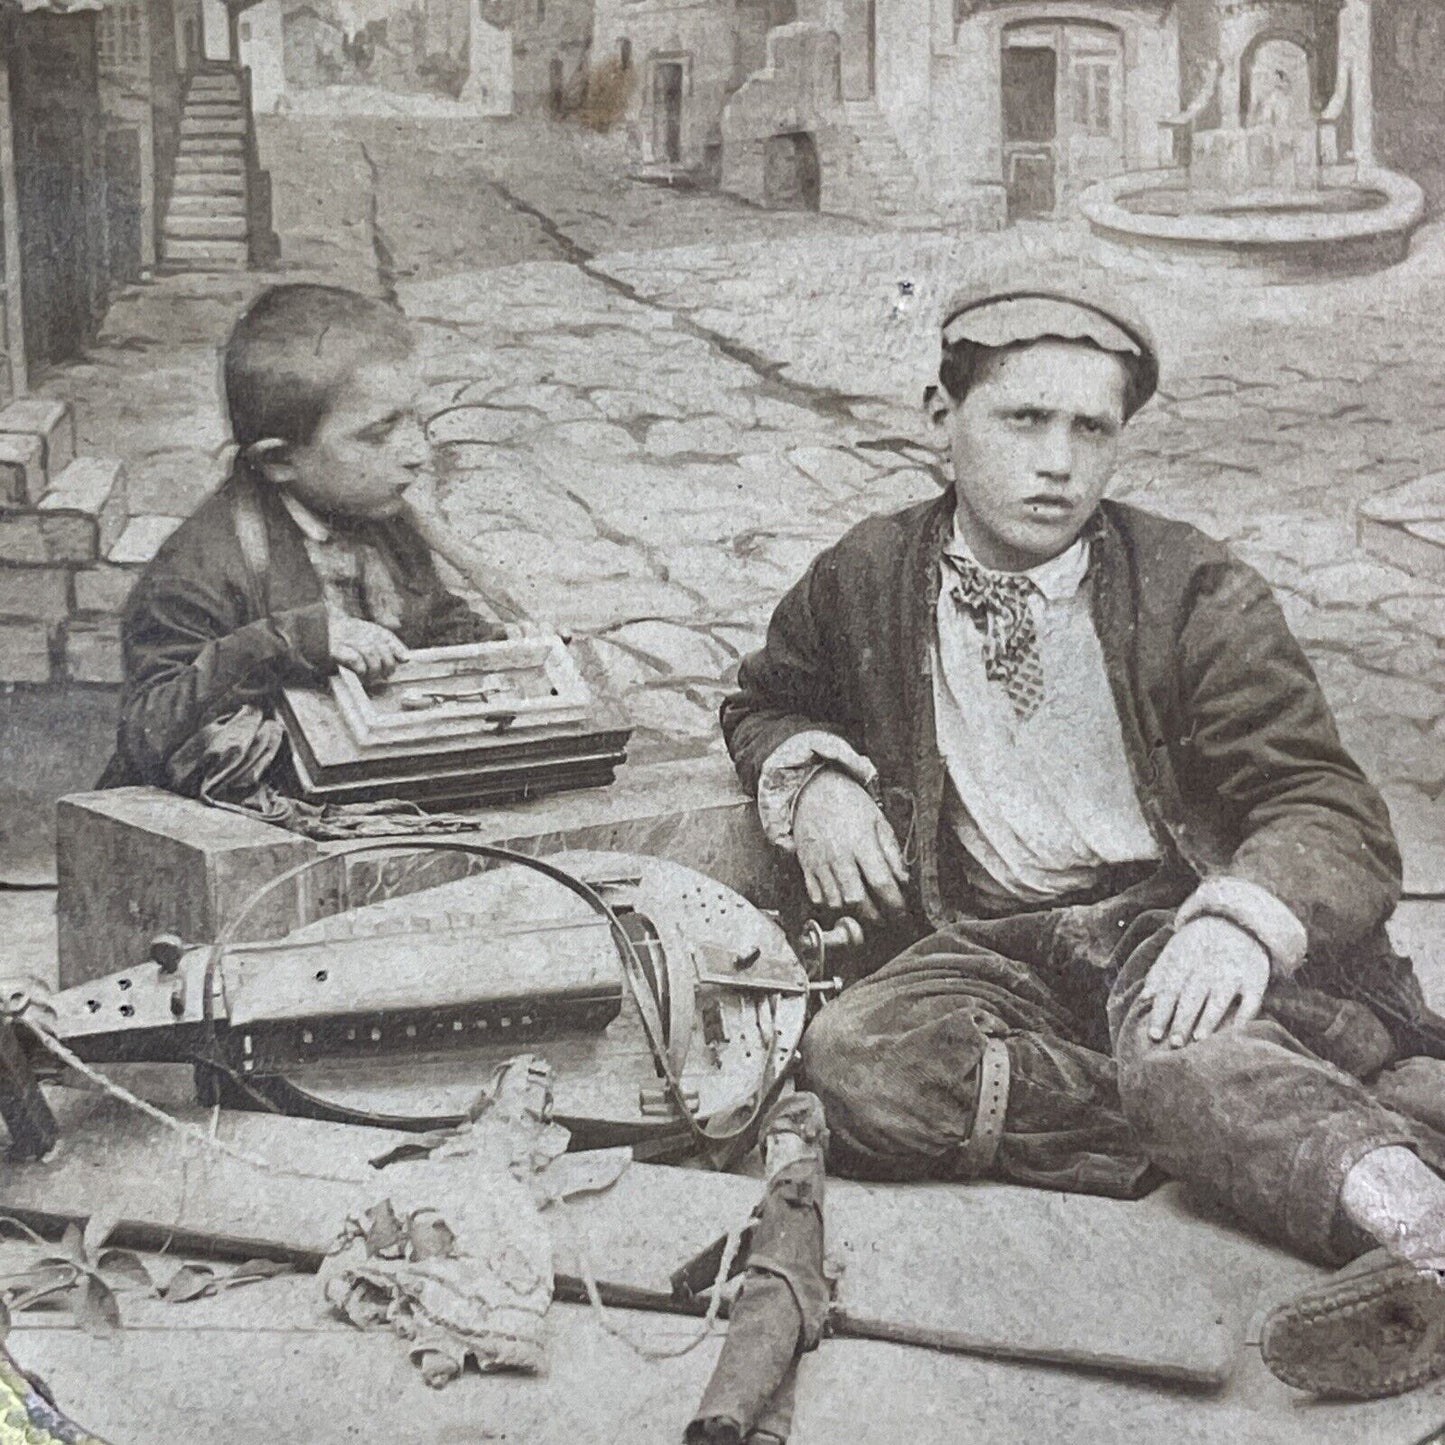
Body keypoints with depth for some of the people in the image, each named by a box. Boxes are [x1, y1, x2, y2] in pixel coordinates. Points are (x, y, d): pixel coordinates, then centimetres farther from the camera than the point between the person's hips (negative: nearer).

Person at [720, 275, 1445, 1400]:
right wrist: (811, 775, 4)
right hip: (989, 953, 3)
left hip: (1167, 926, -2)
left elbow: (1338, 816, -5)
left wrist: (1244, 921, -29)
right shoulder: (866, 581, 9)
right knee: (860, 1059, -31)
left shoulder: (1196, 593, 1)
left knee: (1177, 1046, -38)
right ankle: (1248, 1127, -33)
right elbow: (764, 704, 30)